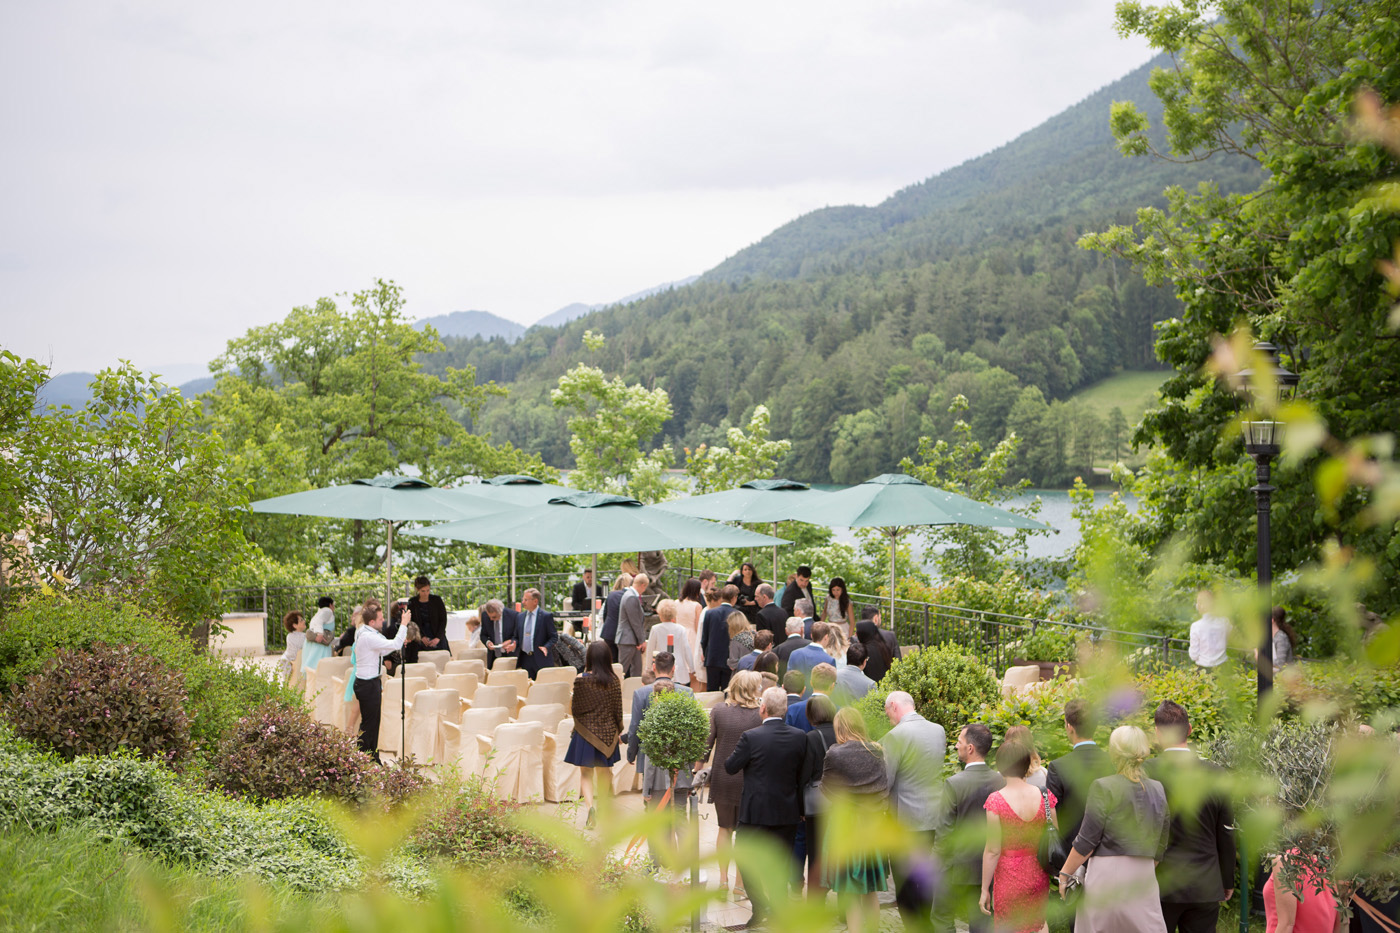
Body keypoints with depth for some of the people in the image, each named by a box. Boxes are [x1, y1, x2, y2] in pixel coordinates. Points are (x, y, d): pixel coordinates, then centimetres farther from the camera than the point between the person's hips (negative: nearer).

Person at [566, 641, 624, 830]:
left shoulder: (582, 681, -13)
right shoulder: (614, 681, -6)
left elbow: (573, 710, -8)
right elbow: (618, 709, -1)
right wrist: (619, 731, 12)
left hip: (586, 731, -2)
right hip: (608, 732, 2)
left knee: (585, 773, 6)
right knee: (604, 772, 17)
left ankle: (590, 805, -16)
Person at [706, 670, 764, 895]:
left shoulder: (718, 711, -4)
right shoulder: (760, 715, -11)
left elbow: (706, 744, 0)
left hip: (721, 778, 2)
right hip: (748, 781, -2)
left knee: (725, 828, 18)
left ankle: (723, 878, 21)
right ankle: (740, 882, 13)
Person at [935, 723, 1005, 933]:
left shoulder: (954, 784, -20)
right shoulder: (1000, 781, -4)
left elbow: (944, 831, -15)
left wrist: (940, 859, 0)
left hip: (959, 868, -5)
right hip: (987, 866, 5)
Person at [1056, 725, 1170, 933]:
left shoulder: (1104, 787, -9)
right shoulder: (1158, 790, 8)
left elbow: (1086, 841, -9)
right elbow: (1161, 842, 13)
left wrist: (1065, 873, 0)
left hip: (1108, 874, -5)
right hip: (1145, 875, 5)